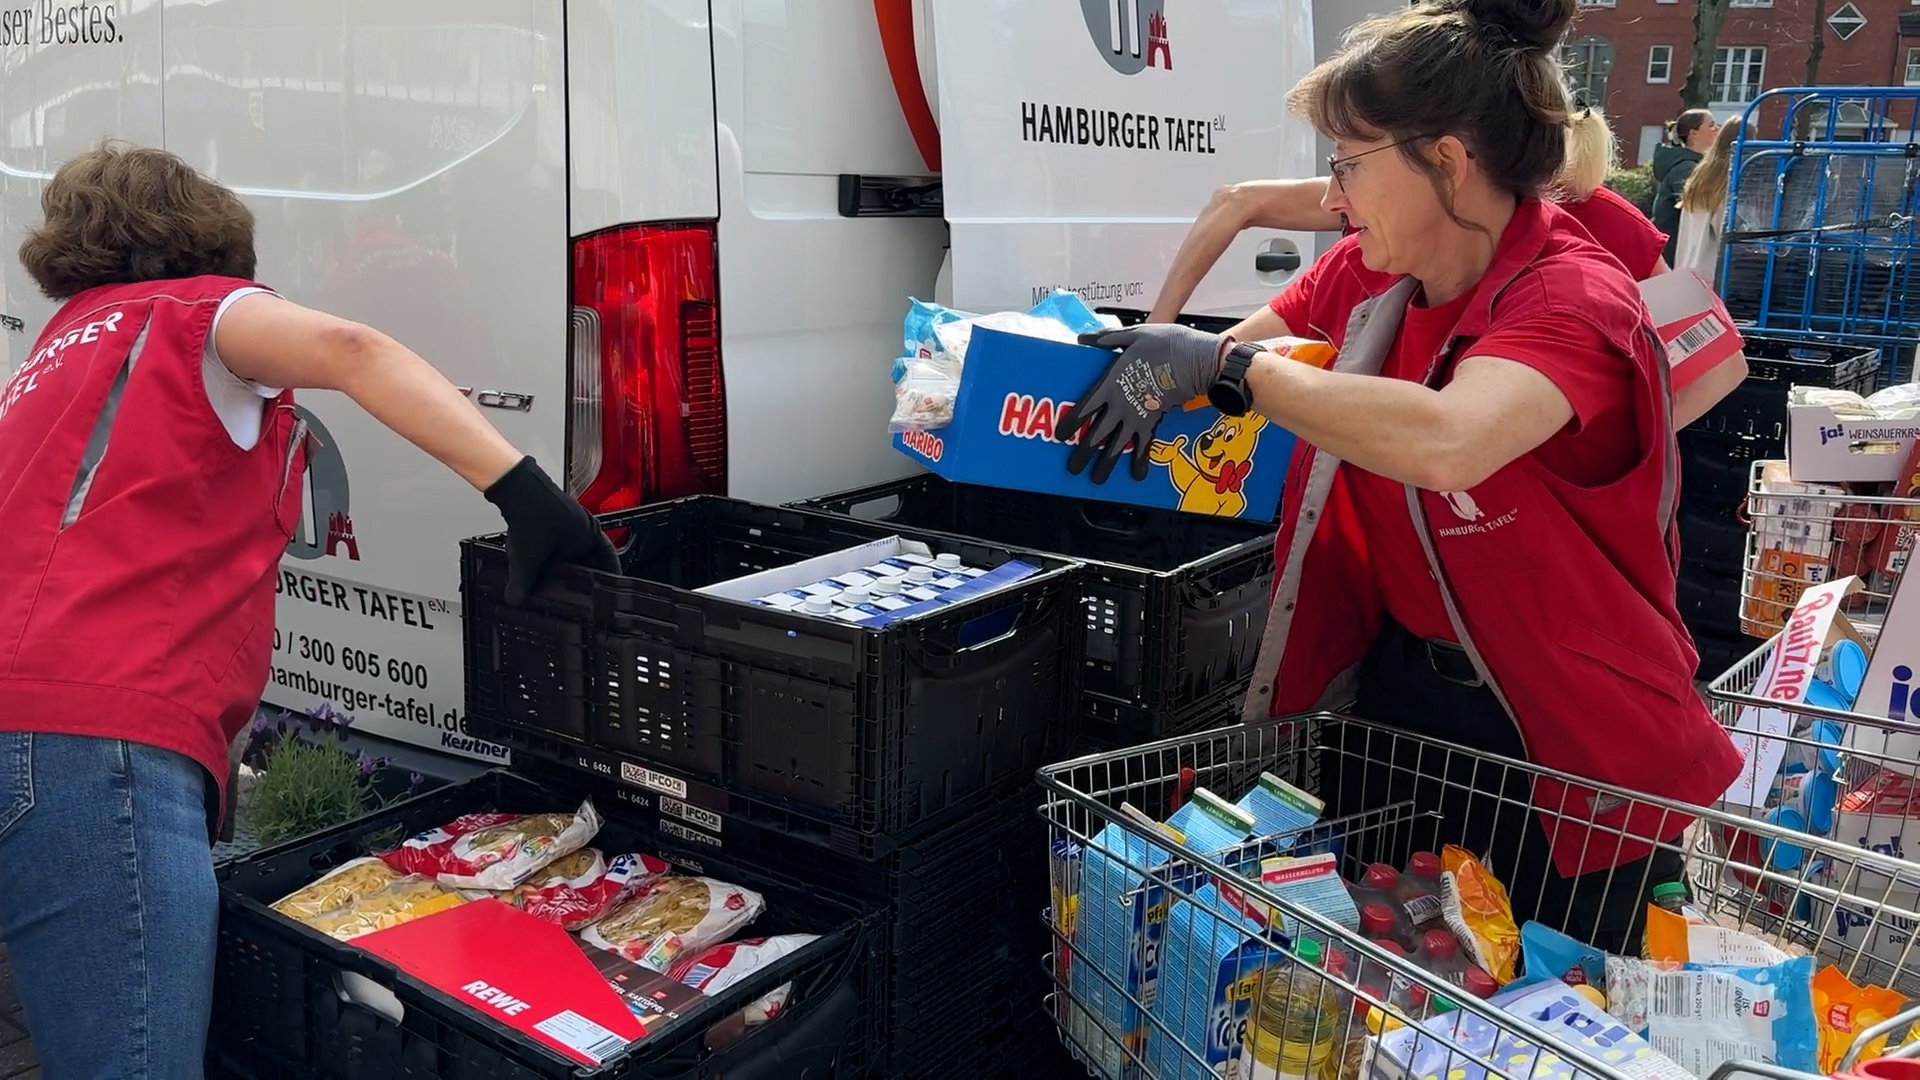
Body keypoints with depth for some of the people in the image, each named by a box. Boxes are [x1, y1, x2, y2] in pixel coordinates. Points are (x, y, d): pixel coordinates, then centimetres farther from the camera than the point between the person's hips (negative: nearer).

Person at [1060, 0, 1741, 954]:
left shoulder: (1574, 298, -24)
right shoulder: (1361, 274, -4)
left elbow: (1442, 440, -43)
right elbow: (1221, 359, 9)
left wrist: (1226, 366, -33)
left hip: (1572, 736, -6)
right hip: (1396, 686, 6)